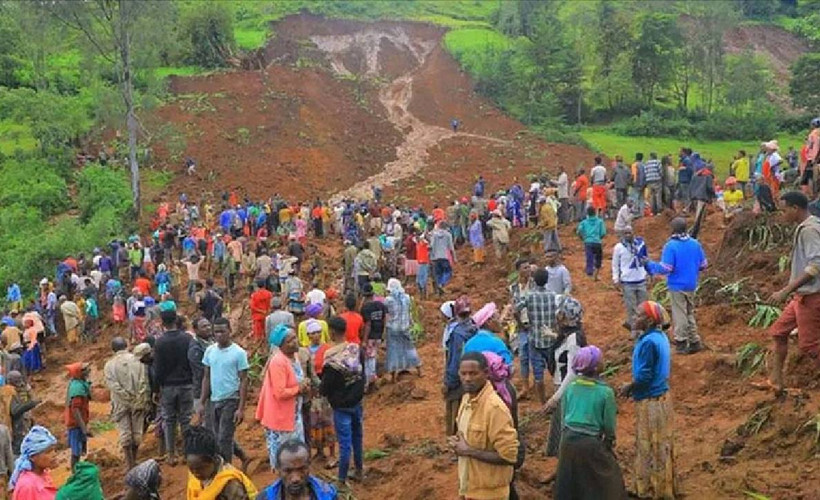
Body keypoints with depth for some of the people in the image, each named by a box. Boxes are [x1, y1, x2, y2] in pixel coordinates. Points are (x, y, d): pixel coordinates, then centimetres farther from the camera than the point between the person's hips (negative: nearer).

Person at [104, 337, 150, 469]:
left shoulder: (110, 365, -1)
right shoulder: (136, 360, 0)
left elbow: (113, 385, -10)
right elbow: (144, 381, -5)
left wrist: (128, 398, -9)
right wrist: (145, 399, -2)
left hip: (121, 404, -1)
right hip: (139, 402, 1)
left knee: (125, 433, 3)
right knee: (137, 431, 11)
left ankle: (130, 463, 1)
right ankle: (133, 460, 21)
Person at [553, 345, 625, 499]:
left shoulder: (569, 387, -3)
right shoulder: (606, 392, -15)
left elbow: (563, 416, 6)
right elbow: (609, 424, -5)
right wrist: (610, 440, 14)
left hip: (568, 440, 5)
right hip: (592, 443, -5)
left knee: (568, 484, 20)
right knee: (608, 483, 13)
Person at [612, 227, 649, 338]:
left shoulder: (641, 244, -1)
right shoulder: (618, 247, -8)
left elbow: (646, 259, 13)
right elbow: (615, 264, -2)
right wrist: (616, 278, -9)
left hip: (641, 280, 3)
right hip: (627, 282, -3)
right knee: (631, 306, 2)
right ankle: (634, 329, 13)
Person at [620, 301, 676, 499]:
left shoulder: (648, 342, -24)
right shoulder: (660, 336, 5)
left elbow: (644, 376, -23)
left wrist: (629, 388, -6)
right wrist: (634, 386, 12)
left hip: (650, 401, -9)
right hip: (661, 396, 9)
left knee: (650, 446, 3)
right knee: (660, 445, 19)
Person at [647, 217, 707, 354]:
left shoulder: (671, 246, -17)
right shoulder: (695, 244, 1)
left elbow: (665, 268, -20)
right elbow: (703, 264, 7)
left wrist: (650, 265, -6)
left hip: (677, 286, -6)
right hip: (691, 285, 6)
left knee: (679, 315, 4)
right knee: (690, 313, 18)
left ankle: (681, 343, 9)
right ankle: (694, 342, 23)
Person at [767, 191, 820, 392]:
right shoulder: (804, 228, 11)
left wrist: (786, 290, -26)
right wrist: (793, 289, 21)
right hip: (802, 295, 10)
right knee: (779, 331, 16)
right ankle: (776, 379, 24)